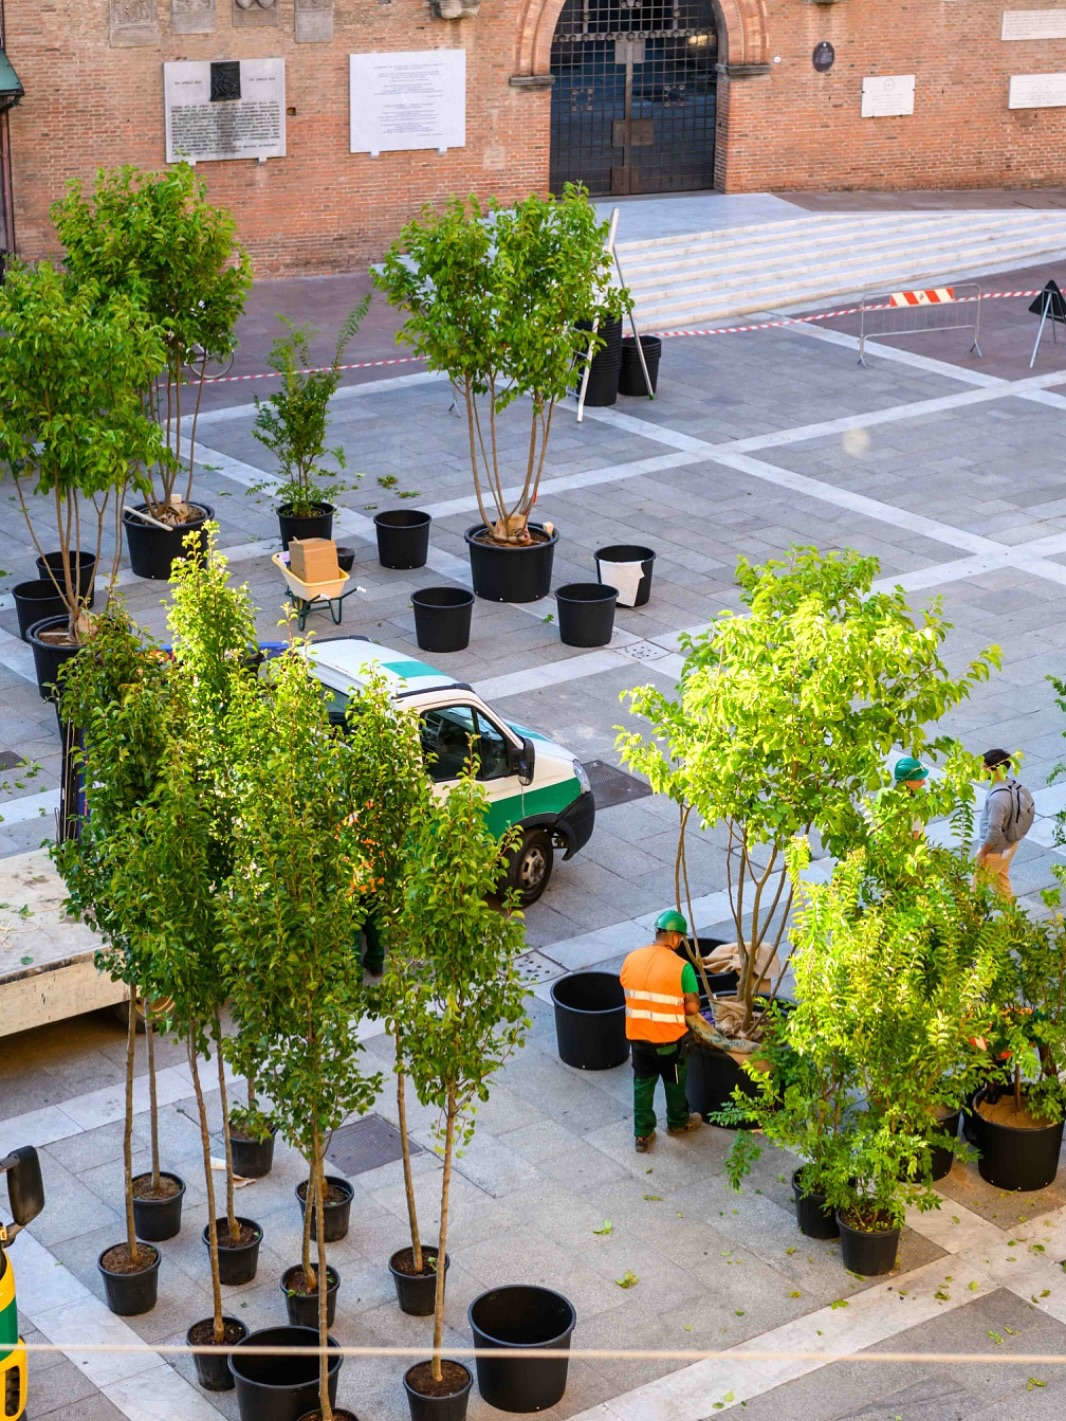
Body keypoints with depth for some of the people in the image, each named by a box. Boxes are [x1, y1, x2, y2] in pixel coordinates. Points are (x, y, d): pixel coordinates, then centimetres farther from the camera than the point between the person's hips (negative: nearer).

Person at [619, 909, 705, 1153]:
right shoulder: (681, 967, -21)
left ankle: (643, 1133, 24)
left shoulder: (631, 959, -7)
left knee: (642, 1083, 18)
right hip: (669, 1039, -3)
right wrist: (676, 1008, 3)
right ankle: (678, 1122, 42)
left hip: (637, 1035, 3)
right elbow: (693, 1007, -18)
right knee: (674, 1082, 21)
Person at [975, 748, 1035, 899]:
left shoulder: (998, 797, -36)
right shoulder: (1012, 782, -7)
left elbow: (994, 831, -30)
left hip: (996, 850, -9)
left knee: (978, 885, 11)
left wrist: (982, 853, -17)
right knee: (1001, 879, 27)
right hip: (1010, 844, 9)